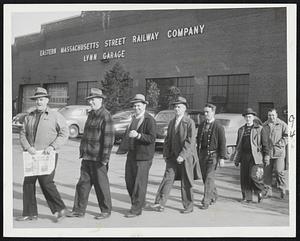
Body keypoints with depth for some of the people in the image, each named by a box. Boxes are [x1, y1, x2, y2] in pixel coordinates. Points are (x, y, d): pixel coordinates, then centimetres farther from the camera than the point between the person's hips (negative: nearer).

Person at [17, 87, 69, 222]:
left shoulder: (55, 116, 0)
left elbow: (64, 133, -5)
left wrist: (52, 146, -16)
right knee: (28, 183, 6)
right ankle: (30, 213, 18)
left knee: (46, 182, -11)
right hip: (32, 155, 6)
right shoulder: (29, 117, 14)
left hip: (48, 156, -5)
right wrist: (27, 147, -9)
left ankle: (60, 209, 6)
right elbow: (22, 134, 9)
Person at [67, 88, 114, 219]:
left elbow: (109, 138, -18)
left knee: (101, 185, 4)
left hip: (98, 158, -8)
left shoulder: (105, 116, -13)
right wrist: (82, 151, 18)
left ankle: (106, 211, 19)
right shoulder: (91, 114, 15)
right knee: (83, 183, 11)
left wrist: (105, 157, -20)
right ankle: (79, 210, 21)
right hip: (87, 157, 8)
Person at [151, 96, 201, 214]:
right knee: (168, 178, -5)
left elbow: (190, 141, -15)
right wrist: (166, 154, 7)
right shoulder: (171, 122, 13)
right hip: (172, 157, 5)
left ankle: (188, 206, 20)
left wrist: (182, 155, -21)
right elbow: (168, 139, 16)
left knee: (186, 183, 5)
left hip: (186, 157, -5)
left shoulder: (190, 122, -7)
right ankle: (160, 203, -4)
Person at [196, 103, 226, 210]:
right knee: (205, 177, 13)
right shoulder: (201, 125, 10)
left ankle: (206, 201, -2)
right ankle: (214, 195, 34)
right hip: (202, 154, 6)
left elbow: (222, 143, -8)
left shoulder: (218, 127, -7)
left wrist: (222, 157, -13)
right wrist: (198, 153, 15)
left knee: (209, 178, -9)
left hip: (213, 154, -6)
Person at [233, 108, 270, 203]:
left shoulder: (259, 129, 3)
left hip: (255, 157, -4)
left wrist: (266, 157, -4)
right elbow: (238, 145, 18)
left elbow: (265, 144, 1)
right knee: (244, 178, 4)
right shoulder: (241, 130, 15)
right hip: (244, 157, 5)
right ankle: (247, 198, 15)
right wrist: (236, 159, 15)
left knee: (254, 176, -12)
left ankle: (262, 192, 14)